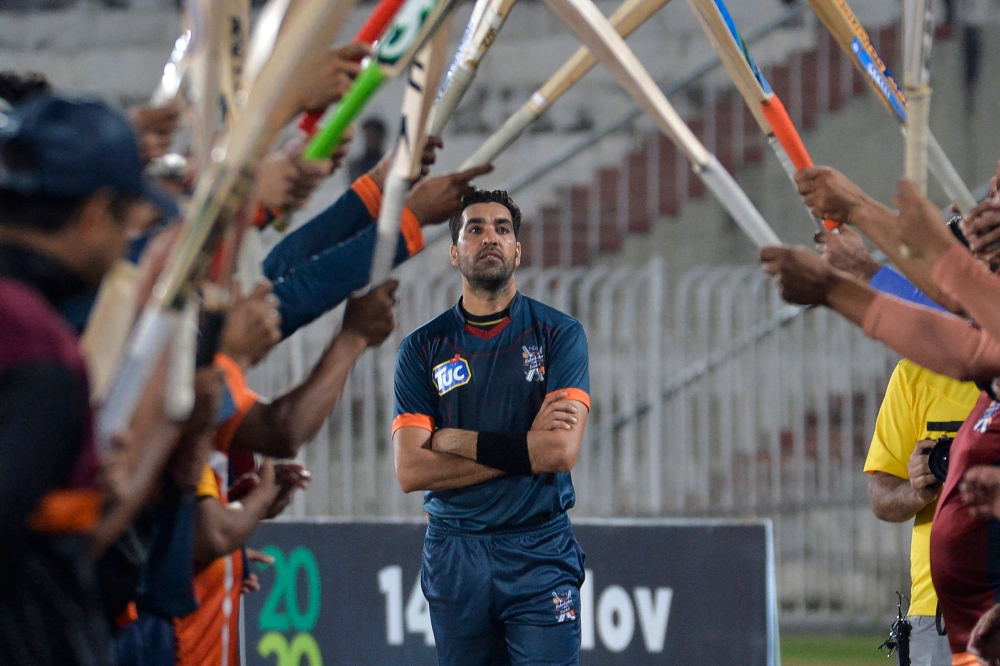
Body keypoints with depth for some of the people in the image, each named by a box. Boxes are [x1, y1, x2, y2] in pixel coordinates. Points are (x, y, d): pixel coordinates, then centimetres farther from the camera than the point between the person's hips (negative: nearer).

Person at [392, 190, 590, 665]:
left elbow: (563, 450, -11)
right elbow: (410, 471, -4)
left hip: (540, 553, -2)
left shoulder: (558, 335, 2)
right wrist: (526, 447, -9)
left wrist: (458, 441, -6)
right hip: (454, 553, 2)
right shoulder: (423, 348, 6)